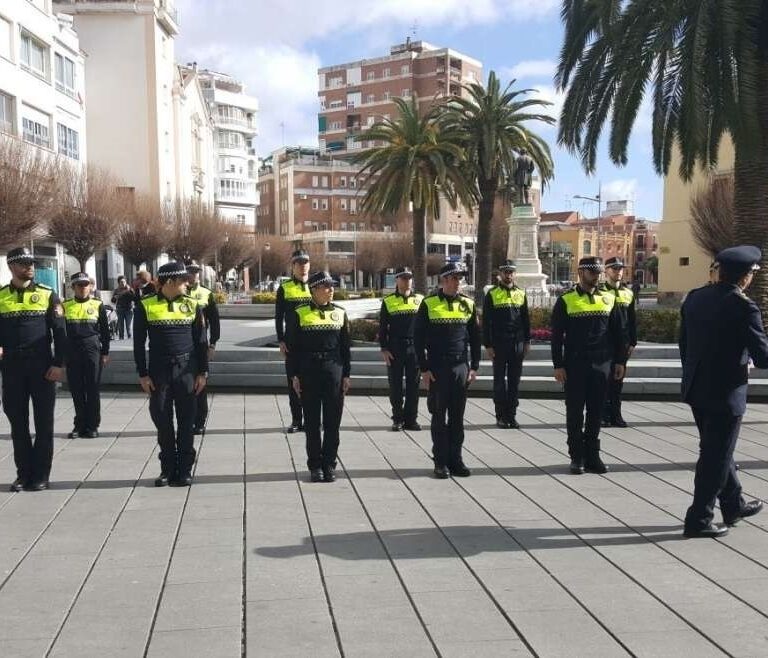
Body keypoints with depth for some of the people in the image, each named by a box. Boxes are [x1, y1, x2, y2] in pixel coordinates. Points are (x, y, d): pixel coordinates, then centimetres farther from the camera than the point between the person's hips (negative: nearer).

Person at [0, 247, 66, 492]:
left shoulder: (47, 294, 1)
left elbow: (60, 331, -1)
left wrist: (58, 364, -8)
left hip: (42, 366, -2)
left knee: (43, 422, 3)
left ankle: (41, 474, 10)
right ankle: (23, 473, 17)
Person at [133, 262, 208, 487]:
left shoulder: (192, 305, 3)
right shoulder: (145, 306, -2)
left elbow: (201, 341, 6)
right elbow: (139, 343, 1)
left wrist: (202, 372, 1)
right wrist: (143, 374, -4)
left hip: (186, 370, 1)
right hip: (159, 371, 0)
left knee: (186, 422, 3)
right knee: (162, 420, 4)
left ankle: (184, 469, 12)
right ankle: (167, 468, 17)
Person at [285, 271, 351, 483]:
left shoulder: (340, 313, 7)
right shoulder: (299, 314, -1)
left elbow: (346, 346, 9)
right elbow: (292, 347, 1)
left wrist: (346, 374, 5)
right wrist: (294, 375, -4)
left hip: (334, 370, 2)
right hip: (308, 372, -2)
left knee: (332, 422, 3)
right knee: (312, 422, 4)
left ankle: (329, 464, 14)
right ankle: (315, 466, 14)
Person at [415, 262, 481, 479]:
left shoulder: (468, 304, 7)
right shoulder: (429, 304, -3)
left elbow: (475, 337, 12)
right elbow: (418, 338, -2)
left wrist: (474, 367, 6)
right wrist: (424, 369, -7)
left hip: (461, 367, 3)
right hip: (437, 369, -3)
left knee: (457, 417, 7)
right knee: (439, 416, 3)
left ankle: (456, 459, 15)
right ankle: (440, 462, 10)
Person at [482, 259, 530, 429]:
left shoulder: (521, 294, 10)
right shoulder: (492, 294, -1)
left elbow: (526, 320, 14)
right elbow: (486, 322, -3)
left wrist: (527, 342, 8)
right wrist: (488, 345, -8)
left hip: (517, 344, 3)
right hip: (499, 345, -3)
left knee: (514, 381, 6)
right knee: (499, 381, 2)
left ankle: (512, 415, 13)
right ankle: (501, 416, 9)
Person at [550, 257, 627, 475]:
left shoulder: (608, 299, 8)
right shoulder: (566, 300, -2)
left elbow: (617, 333, 13)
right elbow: (556, 336, -3)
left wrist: (620, 361, 8)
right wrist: (558, 365, -8)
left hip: (601, 365, 3)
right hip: (575, 365, -3)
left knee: (596, 412, 7)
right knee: (575, 412, 3)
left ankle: (592, 456, 16)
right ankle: (577, 458, 12)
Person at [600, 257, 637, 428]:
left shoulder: (628, 293, 11)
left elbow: (633, 320, 13)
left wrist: (632, 342, 8)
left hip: (623, 343, 4)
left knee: (618, 380, 7)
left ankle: (616, 414, 13)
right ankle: (603, 415, 5)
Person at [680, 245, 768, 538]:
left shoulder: (695, 297, 2)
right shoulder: (743, 307, -19)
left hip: (696, 390, 8)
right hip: (725, 393, -8)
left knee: (716, 450, 21)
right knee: (716, 457, 4)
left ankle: (734, 505, 38)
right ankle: (699, 519, 11)